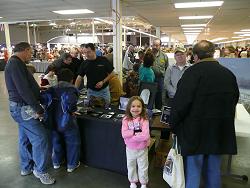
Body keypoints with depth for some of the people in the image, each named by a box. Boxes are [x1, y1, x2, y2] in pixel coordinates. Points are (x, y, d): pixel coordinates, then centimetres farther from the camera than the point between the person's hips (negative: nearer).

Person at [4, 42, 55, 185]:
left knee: (25, 138, 19)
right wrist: (38, 108, -21)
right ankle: (40, 171, 7)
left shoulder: (15, 63, 15)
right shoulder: (16, 64, -19)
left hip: (22, 108, 11)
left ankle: (26, 167, 33)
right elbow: (24, 90, -25)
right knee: (41, 137, -7)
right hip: (23, 109, -11)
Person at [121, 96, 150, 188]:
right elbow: (124, 134, -20)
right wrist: (136, 132, -25)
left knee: (143, 168, 17)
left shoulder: (144, 120, -18)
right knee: (131, 167, 22)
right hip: (130, 149, 2)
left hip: (142, 149, -2)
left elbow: (145, 136, -28)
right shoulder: (126, 119, -11)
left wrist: (130, 136, -23)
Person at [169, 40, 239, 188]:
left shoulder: (193, 72, -15)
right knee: (213, 171, 19)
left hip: (196, 132, -5)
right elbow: (234, 100, 14)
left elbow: (180, 103, -17)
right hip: (221, 132, 6)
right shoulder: (229, 74, 4)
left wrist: (173, 125, -5)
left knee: (193, 172, 8)